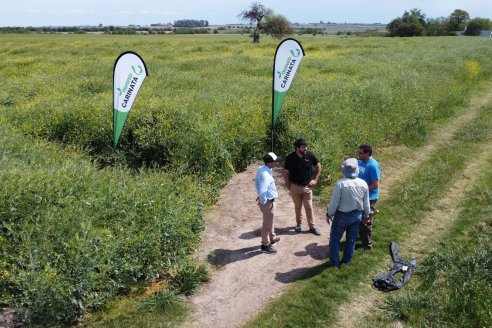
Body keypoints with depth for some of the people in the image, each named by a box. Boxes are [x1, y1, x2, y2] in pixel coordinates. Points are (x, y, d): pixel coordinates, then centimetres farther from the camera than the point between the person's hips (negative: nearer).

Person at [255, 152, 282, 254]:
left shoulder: (261, 169, 0)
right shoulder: (265, 175, -31)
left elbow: (256, 182, 13)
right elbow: (262, 191, -35)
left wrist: (259, 195, 17)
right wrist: (263, 202, -20)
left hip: (268, 200, 10)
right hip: (268, 202, -10)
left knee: (270, 221, 27)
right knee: (267, 224, 7)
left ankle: (272, 238, 47)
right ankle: (265, 245, 22)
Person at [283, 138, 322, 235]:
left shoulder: (310, 155, -11)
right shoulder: (290, 158, -14)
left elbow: (318, 166, 4)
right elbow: (285, 173, -3)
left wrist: (315, 179, 0)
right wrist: (288, 186, -5)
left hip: (307, 187, 0)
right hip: (295, 187, 0)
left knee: (309, 207, 5)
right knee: (298, 207, 15)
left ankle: (312, 226, 15)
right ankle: (298, 223, 33)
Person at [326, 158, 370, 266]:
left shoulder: (340, 183, -24)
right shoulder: (363, 184, -9)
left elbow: (334, 202, -16)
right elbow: (366, 203, 2)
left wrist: (329, 214, -1)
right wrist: (367, 214, 20)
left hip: (342, 215, -4)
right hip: (357, 215, 4)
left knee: (335, 238, 13)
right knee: (351, 239, 20)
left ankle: (334, 261, 22)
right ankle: (347, 260, 32)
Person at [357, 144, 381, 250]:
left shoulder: (373, 166, -23)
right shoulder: (360, 162, 3)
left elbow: (375, 185, -23)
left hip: (369, 198, -8)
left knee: (365, 221, 3)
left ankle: (367, 244, 17)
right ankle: (361, 237, 40)